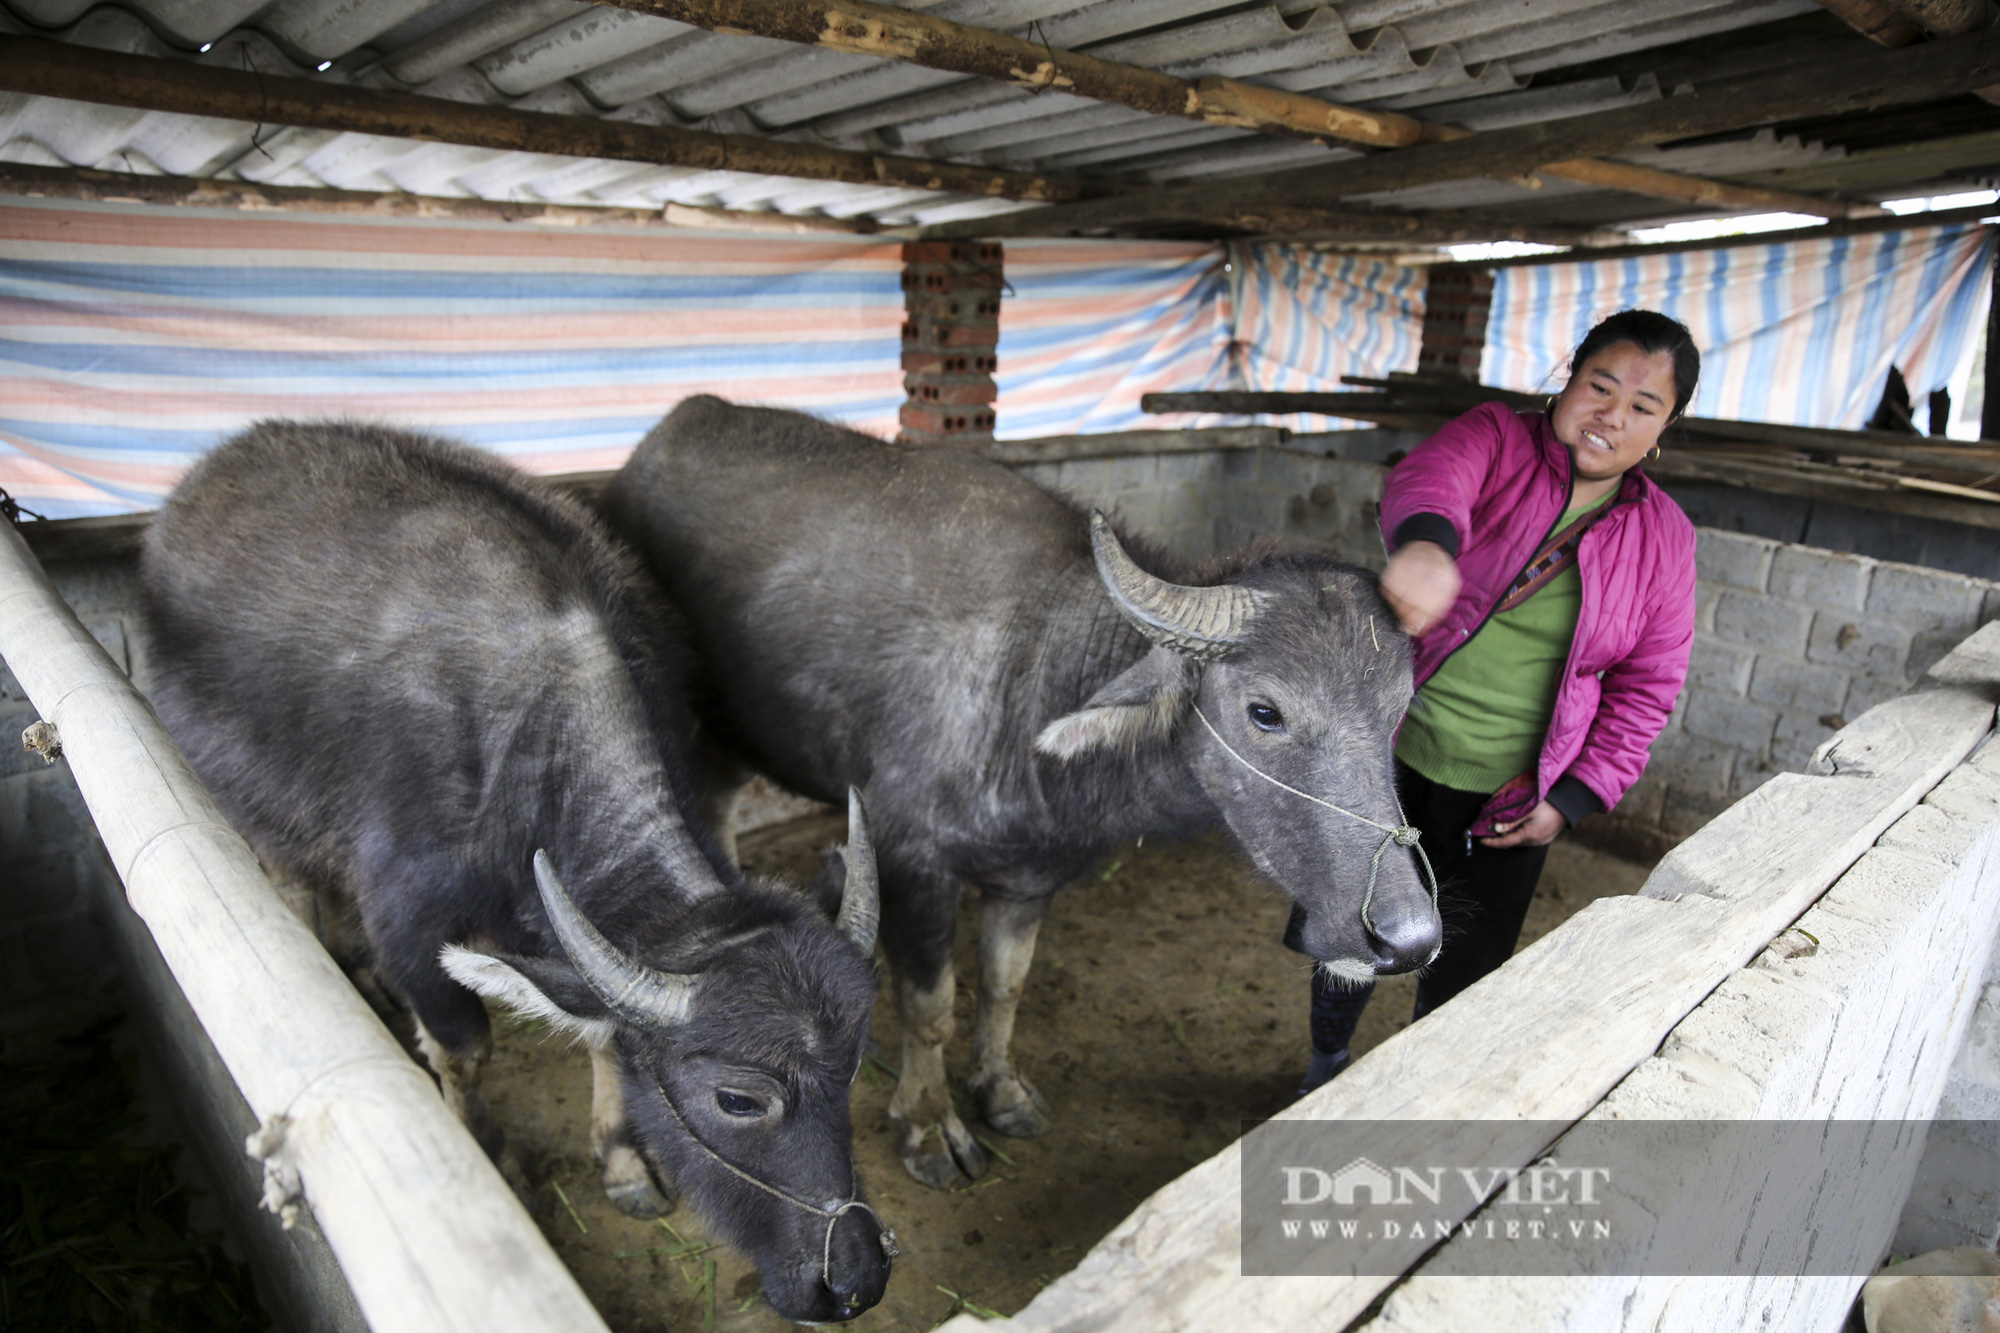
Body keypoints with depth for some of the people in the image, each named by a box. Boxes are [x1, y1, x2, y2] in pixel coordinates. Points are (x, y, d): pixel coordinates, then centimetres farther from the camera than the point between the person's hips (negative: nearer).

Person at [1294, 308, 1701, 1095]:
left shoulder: (1663, 538, 2)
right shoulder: (1494, 439, -6)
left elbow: (1646, 689, 5)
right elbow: (1431, 476, -30)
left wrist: (1575, 798, -4)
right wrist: (1424, 541, -54)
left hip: (1510, 800, 2)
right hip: (1393, 758, -1)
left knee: (1462, 977, 14)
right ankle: (1326, 1066, 44)